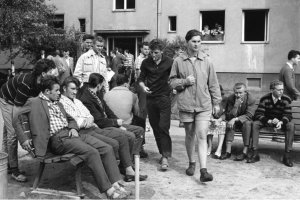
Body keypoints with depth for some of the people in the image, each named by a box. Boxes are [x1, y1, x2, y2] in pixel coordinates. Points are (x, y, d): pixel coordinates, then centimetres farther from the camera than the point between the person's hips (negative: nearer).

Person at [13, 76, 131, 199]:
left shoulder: (58, 104, 26)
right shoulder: (35, 102, 2)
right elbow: (16, 119, -3)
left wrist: (73, 128, 11)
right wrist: (24, 139, -13)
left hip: (70, 133, 8)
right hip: (57, 139, -8)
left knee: (107, 149, -11)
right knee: (92, 152, -29)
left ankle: (115, 184, -12)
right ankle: (108, 190, -24)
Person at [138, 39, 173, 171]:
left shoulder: (169, 62, -2)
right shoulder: (146, 63, 4)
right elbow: (141, 78, 10)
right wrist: (143, 87, -10)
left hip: (164, 98, -3)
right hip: (150, 98, 4)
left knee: (163, 127, -11)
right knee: (155, 128, 8)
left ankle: (165, 157, -9)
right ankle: (163, 153, 21)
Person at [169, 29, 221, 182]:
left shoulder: (206, 61, 3)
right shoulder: (178, 61, 2)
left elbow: (213, 83, 8)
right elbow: (172, 82, 7)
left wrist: (216, 102, 8)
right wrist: (184, 81, -12)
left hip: (204, 105, 0)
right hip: (186, 104, 1)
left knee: (202, 136, -8)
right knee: (190, 135, 12)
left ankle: (203, 170, -9)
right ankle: (191, 163, 32)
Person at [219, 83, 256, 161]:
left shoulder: (251, 99, -17)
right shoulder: (230, 99, -11)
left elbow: (249, 115, -22)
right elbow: (230, 116, -14)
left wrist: (235, 119, -34)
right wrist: (236, 105, -31)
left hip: (246, 121, -2)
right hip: (235, 122, 2)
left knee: (247, 123, -34)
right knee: (230, 123, -28)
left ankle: (245, 152, -31)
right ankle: (228, 151, -29)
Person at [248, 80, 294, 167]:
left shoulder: (286, 100, -13)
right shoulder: (265, 99, -14)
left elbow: (288, 115, -16)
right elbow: (258, 114, -20)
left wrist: (281, 122, -38)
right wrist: (269, 121, -37)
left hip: (281, 122, 0)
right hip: (267, 121, 0)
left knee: (291, 125, -30)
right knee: (255, 124, -28)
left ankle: (287, 156, -26)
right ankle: (255, 154, -26)